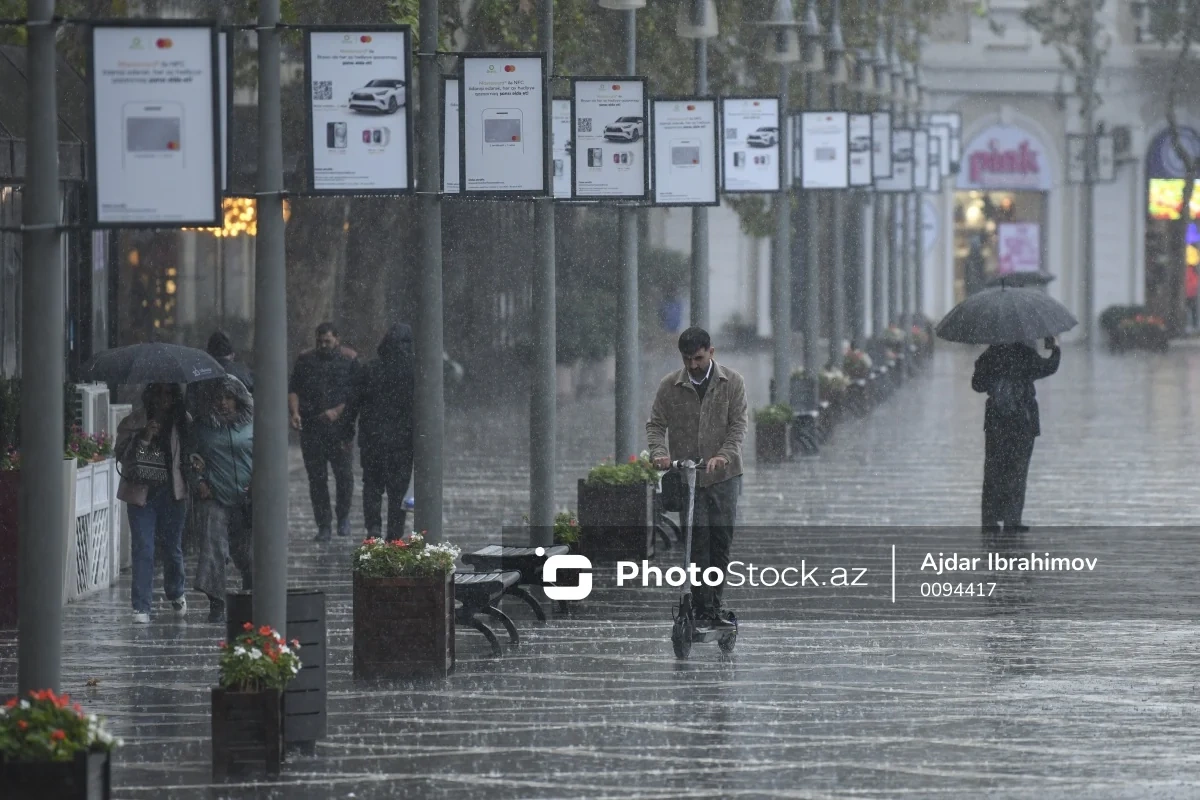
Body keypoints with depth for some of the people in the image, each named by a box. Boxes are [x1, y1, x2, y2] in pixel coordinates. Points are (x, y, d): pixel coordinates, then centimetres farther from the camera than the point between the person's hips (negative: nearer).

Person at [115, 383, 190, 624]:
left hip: (171, 494, 1)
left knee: (172, 548, 14)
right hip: (142, 493, -1)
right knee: (143, 549, -7)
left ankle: (176, 594, 40)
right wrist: (143, 438, -19)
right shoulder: (134, 422, -1)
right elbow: (122, 454, -8)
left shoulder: (181, 423, 3)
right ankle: (141, 607, -5)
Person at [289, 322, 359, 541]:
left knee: (343, 472, -7)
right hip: (310, 426, 2)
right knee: (316, 477, 0)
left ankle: (343, 516, 16)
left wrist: (338, 411, -13)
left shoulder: (349, 359, 4)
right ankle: (323, 525, 6)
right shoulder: (306, 360, 12)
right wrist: (294, 412, -6)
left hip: (339, 425, -2)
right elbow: (293, 389, 11)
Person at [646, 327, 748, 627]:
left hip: (723, 477, 1)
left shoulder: (732, 383, 1)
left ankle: (714, 607, 12)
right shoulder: (670, 386, 2)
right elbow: (656, 424, 3)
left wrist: (724, 455, -21)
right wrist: (659, 451, -18)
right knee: (697, 543, -7)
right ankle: (702, 608, -6)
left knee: (721, 544, 3)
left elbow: (738, 424, -4)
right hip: (686, 478, -1)